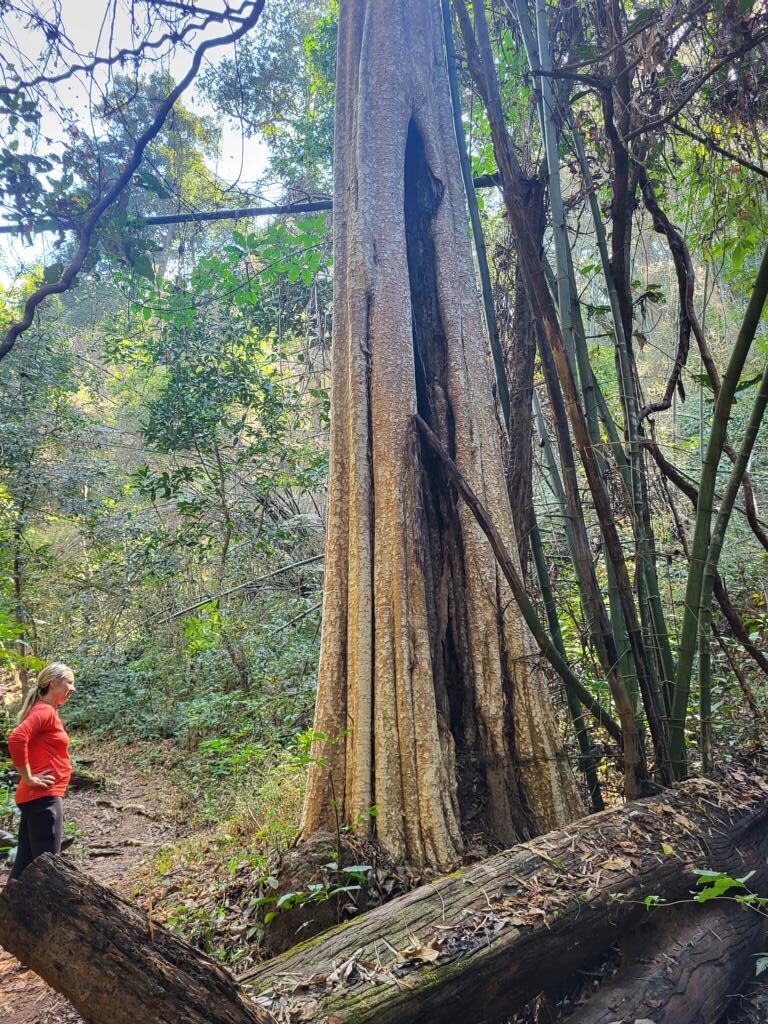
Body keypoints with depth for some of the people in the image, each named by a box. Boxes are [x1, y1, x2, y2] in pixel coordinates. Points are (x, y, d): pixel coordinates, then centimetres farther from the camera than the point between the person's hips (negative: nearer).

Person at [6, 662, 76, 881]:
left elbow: (24, 742, 28)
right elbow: (16, 739, -29)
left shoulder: (47, 711, 16)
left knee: (26, 864, 12)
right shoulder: (45, 711, -14)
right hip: (43, 797, -10)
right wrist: (28, 778, -21)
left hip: (37, 798, 10)